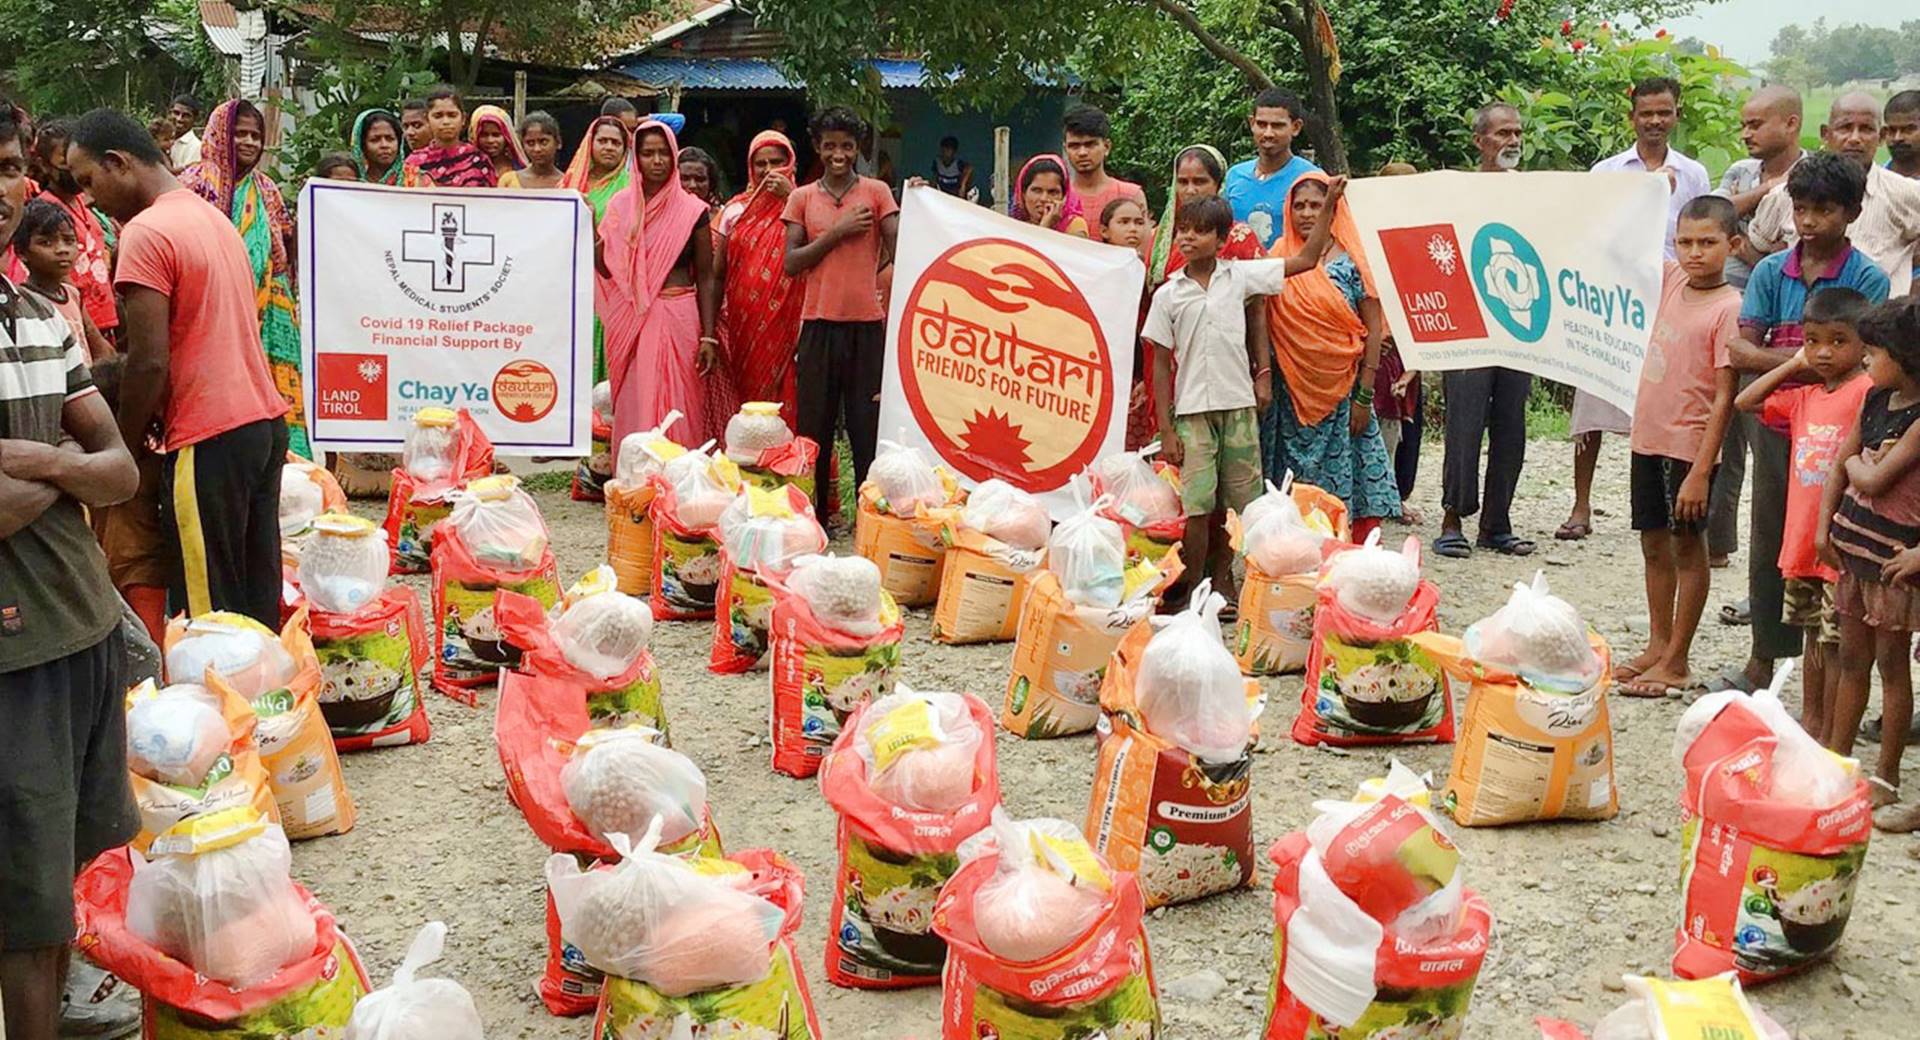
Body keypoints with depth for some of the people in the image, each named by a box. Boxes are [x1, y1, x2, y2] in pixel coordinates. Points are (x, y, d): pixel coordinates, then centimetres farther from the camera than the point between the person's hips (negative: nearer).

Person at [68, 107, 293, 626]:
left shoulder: (146, 233, -12)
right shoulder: (215, 218, 15)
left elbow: (148, 362, -15)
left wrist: (125, 450, -3)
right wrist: (160, 414, 16)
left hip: (209, 438, -9)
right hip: (267, 421, 9)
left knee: (208, 609, -2)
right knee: (258, 600, 13)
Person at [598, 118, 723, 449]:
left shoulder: (693, 210, 1)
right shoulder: (620, 206, 8)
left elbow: (705, 278, 2)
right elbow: (607, 270, 7)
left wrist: (708, 336, -4)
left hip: (677, 321, -2)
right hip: (629, 322, 2)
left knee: (677, 413, -3)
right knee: (632, 412, 3)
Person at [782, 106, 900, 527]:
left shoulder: (876, 192, 5)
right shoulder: (802, 198, 8)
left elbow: (899, 252, -5)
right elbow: (791, 263, 0)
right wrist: (837, 233, -8)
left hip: (867, 323, -1)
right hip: (819, 323, 1)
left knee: (868, 426, 1)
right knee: (813, 425, 6)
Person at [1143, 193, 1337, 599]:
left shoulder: (1240, 275, 4)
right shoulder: (1167, 295, 2)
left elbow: (1306, 260, 8)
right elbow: (1161, 365, 2)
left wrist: (1328, 204, 3)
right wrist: (1166, 431, -3)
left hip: (1239, 406, 2)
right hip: (1192, 410, -1)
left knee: (1237, 503, 6)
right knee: (1197, 507, -6)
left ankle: (1222, 580, 21)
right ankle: (1194, 588, 6)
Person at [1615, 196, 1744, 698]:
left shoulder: (1729, 308, -16)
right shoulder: (1672, 280, 3)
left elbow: (1725, 397, -18)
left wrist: (1701, 471, -20)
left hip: (1690, 446, -7)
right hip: (1649, 437, 7)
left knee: (1687, 547, 4)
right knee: (1654, 543, 15)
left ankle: (1677, 662, 12)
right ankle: (1657, 645, 28)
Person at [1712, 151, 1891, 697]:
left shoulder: (1867, 278, -5)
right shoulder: (1771, 271, 5)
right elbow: (1741, 349, -3)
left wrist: (1775, 359, -19)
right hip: (1775, 422, 4)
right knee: (1769, 541, 12)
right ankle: (1763, 662, 25)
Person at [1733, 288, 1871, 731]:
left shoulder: (1867, 391, -13)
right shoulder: (1804, 396, 10)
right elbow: (1746, 403, 17)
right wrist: (1793, 365, 10)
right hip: (1802, 539, 7)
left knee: (1836, 641, 0)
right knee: (1813, 635, 18)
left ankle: (1830, 739, 9)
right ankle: (1810, 722, 31)